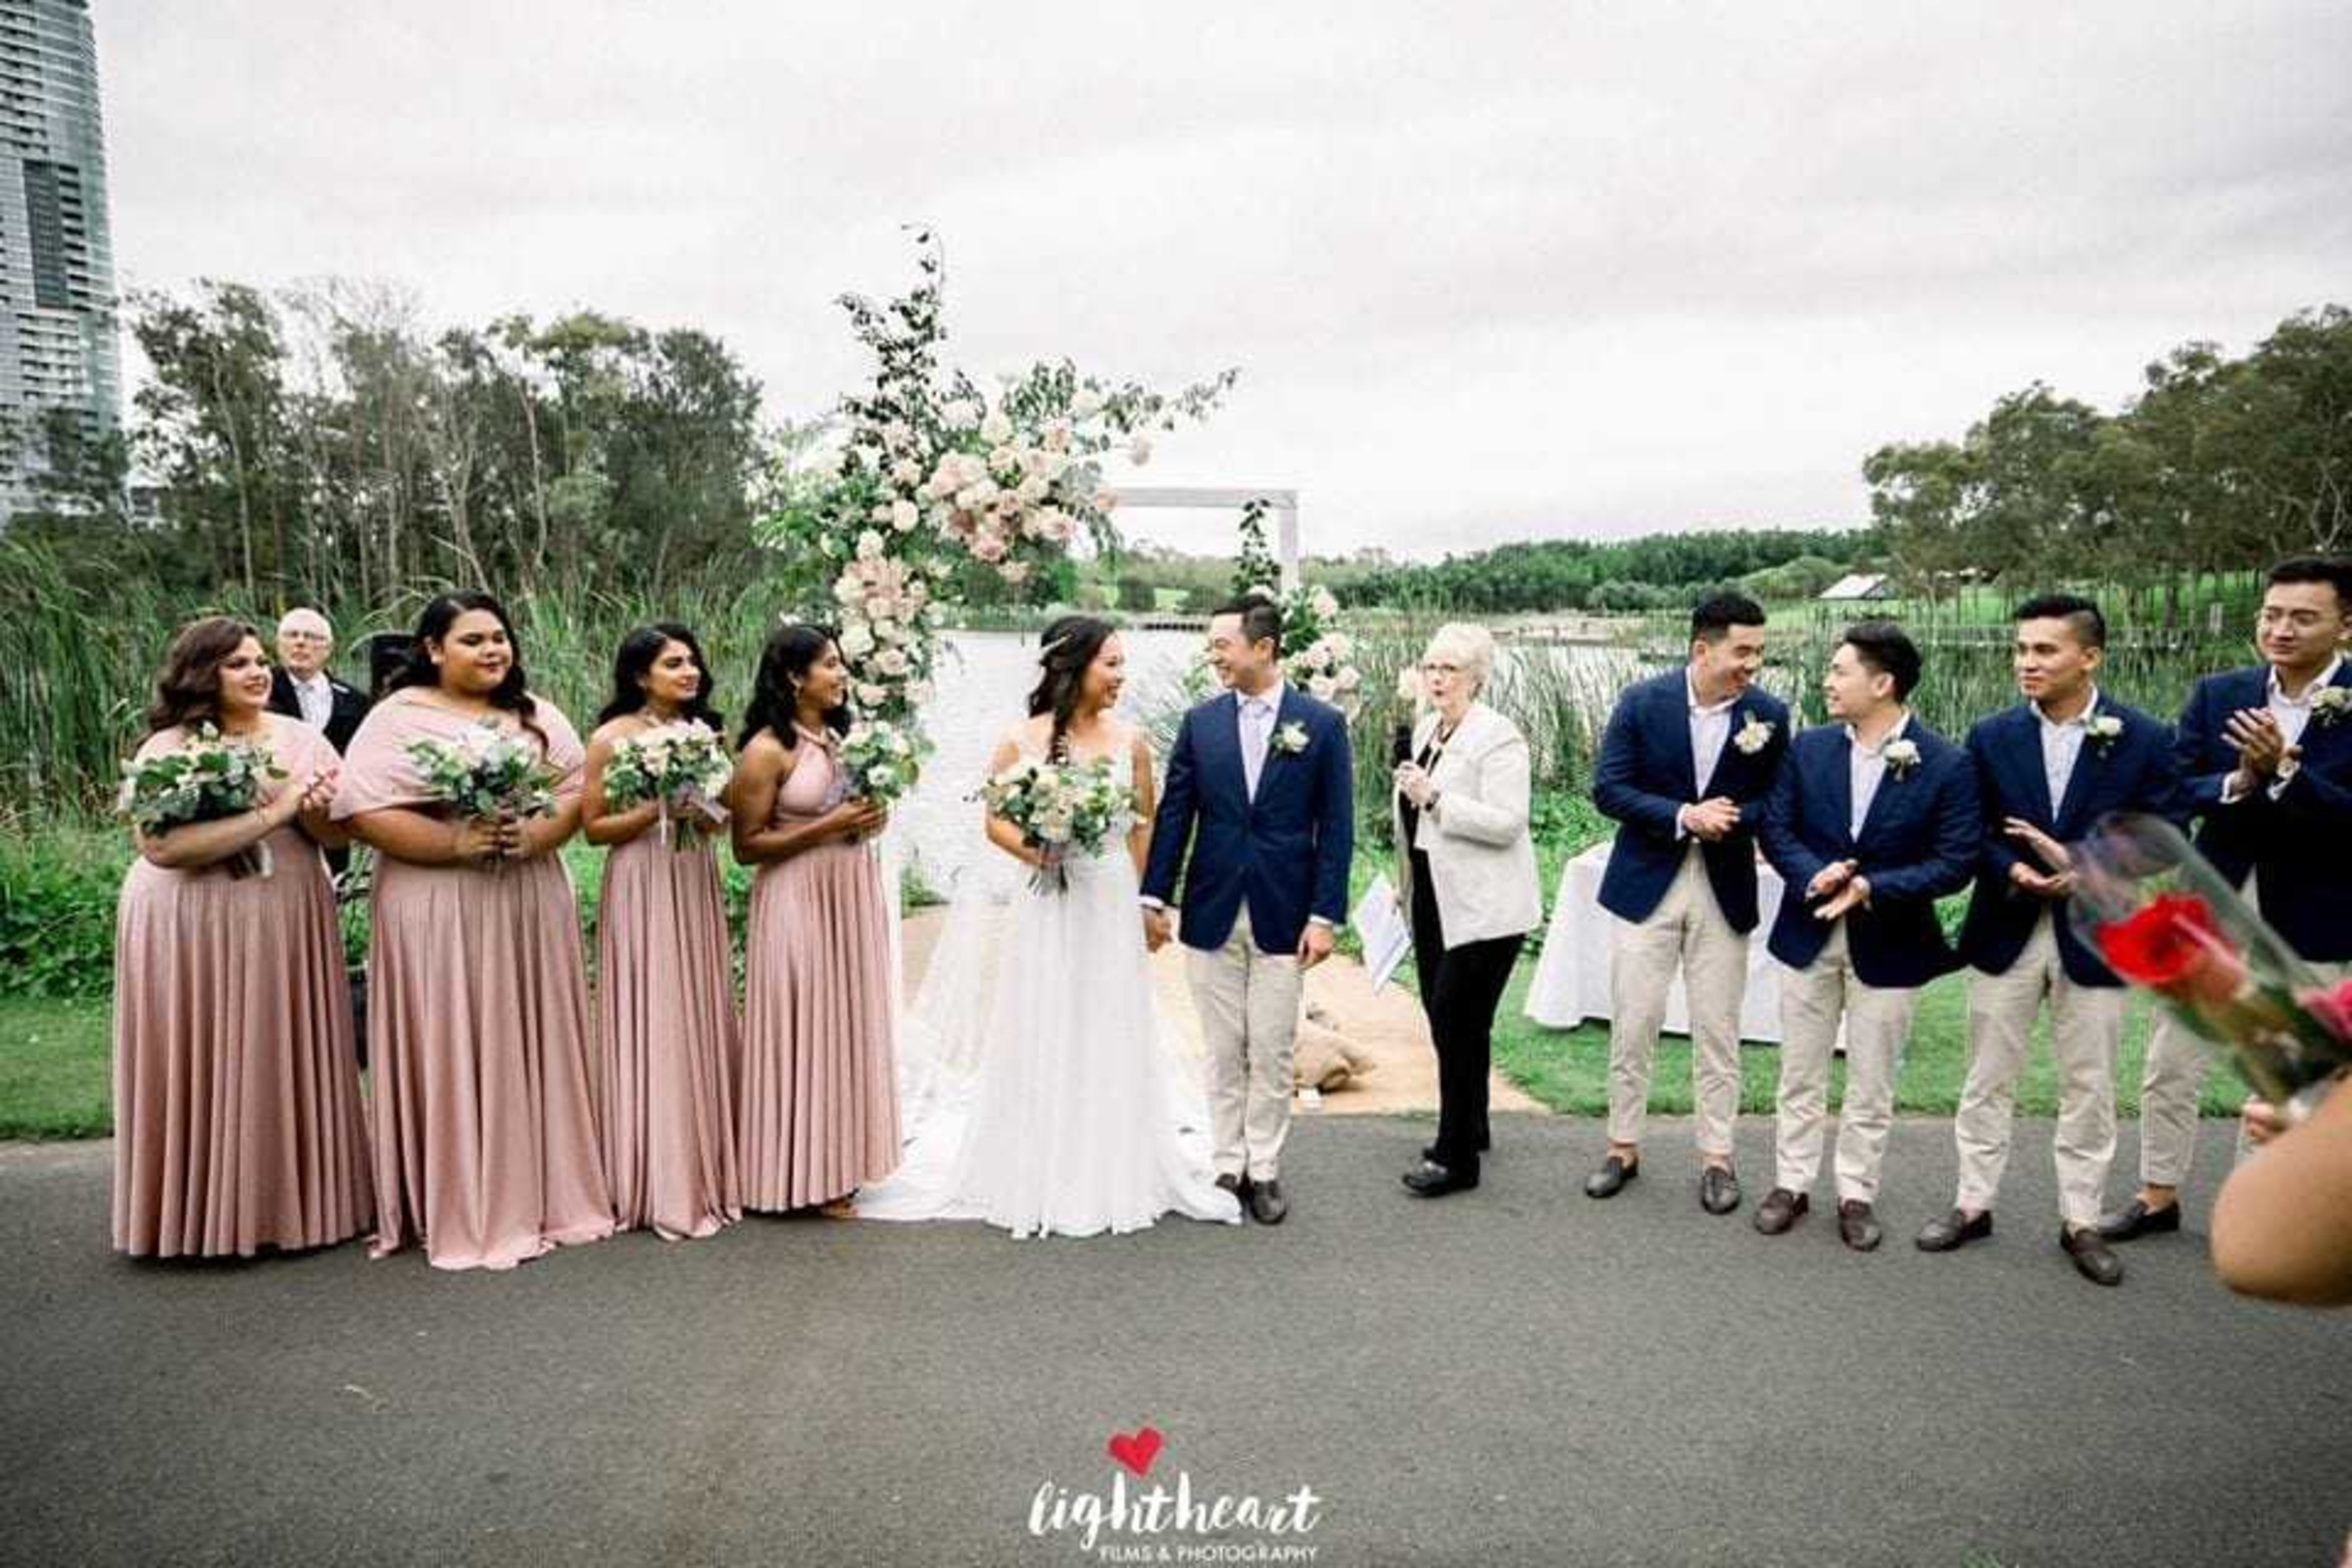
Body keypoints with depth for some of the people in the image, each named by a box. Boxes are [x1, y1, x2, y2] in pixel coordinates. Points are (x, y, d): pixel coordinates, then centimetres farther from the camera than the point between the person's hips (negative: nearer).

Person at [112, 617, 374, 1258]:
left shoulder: (300, 739, 8)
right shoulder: (167, 748, -5)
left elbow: (340, 831, 7)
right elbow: (161, 845, -17)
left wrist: (312, 812, -16)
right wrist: (270, 813, -20)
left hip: (287, 923, 3)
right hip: (192, 928, -3)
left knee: (285, 1063, 7)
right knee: (203, 1069, 2)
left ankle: (294, 1199, 17)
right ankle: (206, 1210, 14)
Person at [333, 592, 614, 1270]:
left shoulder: (536, 714, 11)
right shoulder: (398, 717, -2)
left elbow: (576, 788, 6)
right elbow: (364, 810, -11)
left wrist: (535, 835, -13)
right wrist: (456, 843, -20)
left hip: (531, 903, 4)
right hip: (439, 911, -4)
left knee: (532, 1048, 9)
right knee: (452, 1056, 0)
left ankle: (545, 1194, 20)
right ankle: (464, 1213, 11)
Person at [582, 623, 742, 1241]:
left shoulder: (704, 731, 11)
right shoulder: (611, 737, -6)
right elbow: (593, 826, -6)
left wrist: (705, 806, -4)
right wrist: (656, 808, -18)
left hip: (696, 887, 6)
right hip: (641, 891, -5)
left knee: (701, 1021, 8)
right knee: (650, 1028, -2)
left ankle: (705, 1171, 18)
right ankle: (657, 1183, 7)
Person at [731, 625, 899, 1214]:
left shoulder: (841, 738, 10)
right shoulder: (767, 750, -11)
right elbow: (747, 846, -12)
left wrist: (871, 818, 2)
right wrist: (826, 828, -18)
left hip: (852, 895, 7)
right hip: (798, 900, -7)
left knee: (847, 1022, 12)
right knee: (803, 1029, 0)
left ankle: (837, 1160, 24)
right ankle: (801, 1172, 12)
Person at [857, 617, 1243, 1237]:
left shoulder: (1130, 740, 3)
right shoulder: (1021, 740, -4)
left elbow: (1144, 825, 10)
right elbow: (992, 819, 2)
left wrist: (1146, 899, 6)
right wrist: (1033, 852, -16)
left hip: (1112, 906, 2)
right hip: (1045, 904, -2)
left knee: (1109, 1040, 7)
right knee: (1039, 1040, 5)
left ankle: (1112, 1179, 22)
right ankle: (1036, 1180, 19)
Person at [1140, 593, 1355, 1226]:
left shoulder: (1322, 723, -3)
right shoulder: (1199, 721, 3)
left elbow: (1336, 826, -3)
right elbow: (1173, 814, 5)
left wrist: (1325, 915, -8)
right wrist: (1154, 897, 0)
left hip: (1282, 917, -2)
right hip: (1212, 912, 2)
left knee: (1271, 1053, 6)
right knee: (1223, 1051, 10)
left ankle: (1264, 1169, 21)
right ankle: (1228, 1165, 23)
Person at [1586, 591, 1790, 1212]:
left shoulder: (1769, 714, -5)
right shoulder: (1642, 702, -9)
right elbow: (1608, 789, -9)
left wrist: (1730, 818, -20)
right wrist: (1683, 816, -21)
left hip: (1725, 888, 1)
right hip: (1646, 882, -1)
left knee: (1718, 1031, 8)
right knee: (1632, 1025, 6)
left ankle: (1716, 1156, 21)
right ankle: (1623, 1147, 21)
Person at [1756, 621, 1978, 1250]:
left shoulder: (1946, 765, -11)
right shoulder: (1808, 748, -1)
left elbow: (1955, 862, -12)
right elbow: (1776, 827, 0)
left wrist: (1871, 887, -23)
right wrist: (1814, 874, -19)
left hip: (1888, 944, -3)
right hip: (1809, 933, 3)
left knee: (1871, 1083, 10)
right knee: (1800, 1074, 12)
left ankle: (1856, 1194, 25)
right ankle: (1791, 1183, 26)